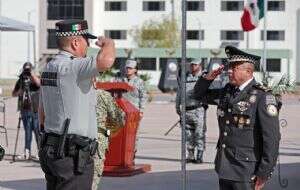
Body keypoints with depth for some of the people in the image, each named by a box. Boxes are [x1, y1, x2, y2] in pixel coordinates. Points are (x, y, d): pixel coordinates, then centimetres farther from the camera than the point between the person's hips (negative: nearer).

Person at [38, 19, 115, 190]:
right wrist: (108, 42, -12)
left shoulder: (48, 68, 14)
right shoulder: (72, 67, -17)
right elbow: (106, 61, -34)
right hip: (73, 155, -10)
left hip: (49, 149, 10)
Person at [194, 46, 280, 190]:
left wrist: (264, 173, -17)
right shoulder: (227, 91, 9)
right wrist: (208, 78, 3)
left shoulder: (263, 97, -13)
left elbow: (272, 138, -15)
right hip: (224, 167, 7)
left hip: (246, 172, -7)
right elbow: (200, 94, 25)